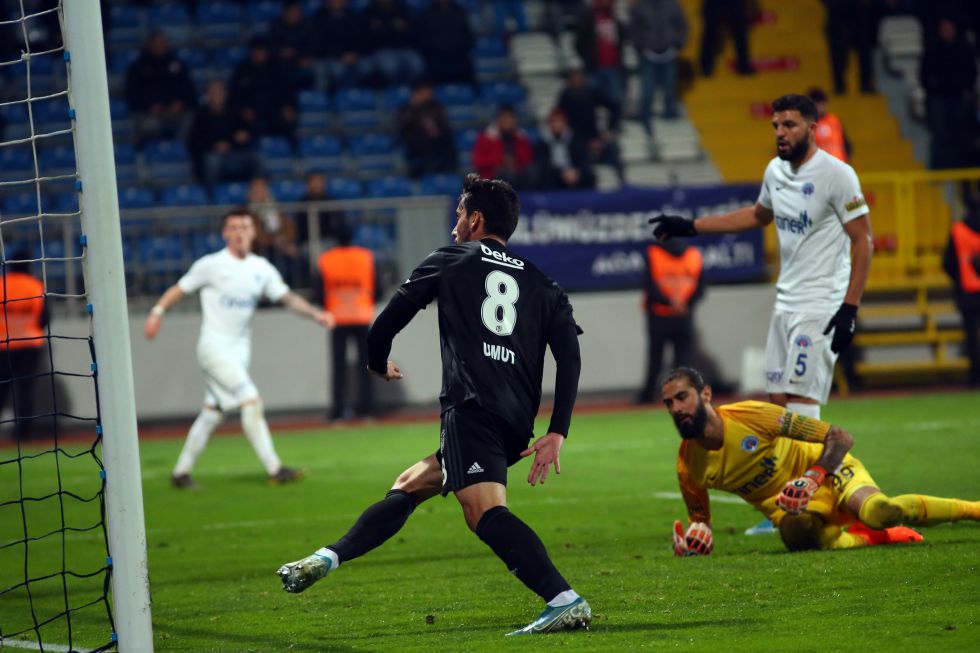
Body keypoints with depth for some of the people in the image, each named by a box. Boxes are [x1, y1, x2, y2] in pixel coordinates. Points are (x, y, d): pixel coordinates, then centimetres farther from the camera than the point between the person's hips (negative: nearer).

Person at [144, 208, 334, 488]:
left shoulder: (262, 268, 6)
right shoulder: (211, 265, -7)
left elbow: (288, 297, 4)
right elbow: (179, 289, 0)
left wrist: (315, 314, -11)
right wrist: (157, 312, -10)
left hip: (240, 349, 6)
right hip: (214, 347, -6)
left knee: (212, 414, 9)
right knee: (251, 401, -17)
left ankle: (181, 472, 19)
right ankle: (274, 469, -18)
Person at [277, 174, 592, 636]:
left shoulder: (449, 262, 14)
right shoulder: (541, 284, 22)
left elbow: (387, 323, 16)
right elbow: (569, 357, 8)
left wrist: (379, 364, 38)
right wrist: (557, 434, 5)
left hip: (470, 410, -7)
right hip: (517, 424, 7)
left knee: (486, 513, -24)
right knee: (408, 486, 22)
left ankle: (565, 601, -42)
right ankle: (327, 558, 21)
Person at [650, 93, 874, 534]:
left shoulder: (835, 174, -13)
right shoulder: (776, 171, 10)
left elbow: (862, 240, -12)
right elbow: (759, 216, 30)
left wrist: (850, 308, -18)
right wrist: (691, 226, 28)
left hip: (821, 306, -8)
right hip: (785, 302, 8)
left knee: (801, 399, -16)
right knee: (778, 402, 4)